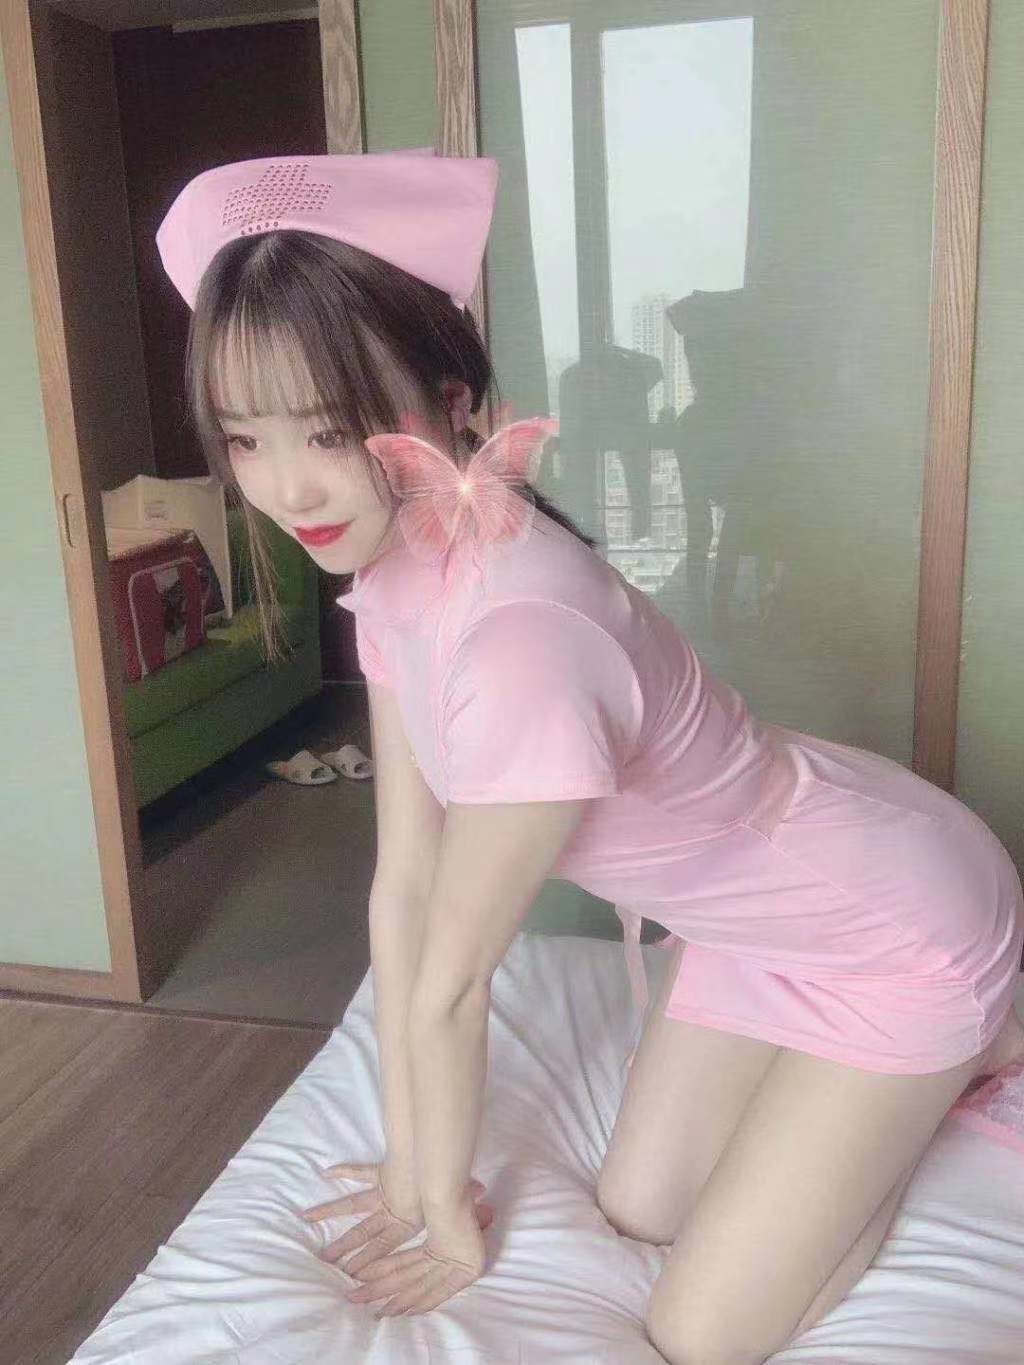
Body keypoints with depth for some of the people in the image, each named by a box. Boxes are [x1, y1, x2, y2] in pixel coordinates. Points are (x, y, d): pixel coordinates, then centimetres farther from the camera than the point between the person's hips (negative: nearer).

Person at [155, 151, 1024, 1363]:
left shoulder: (521, 636, -38)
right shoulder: (393, 573, -9)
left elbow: (452, 981, -23)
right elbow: (403, 890, -6)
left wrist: (449, 1207, -6)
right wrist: (414, 1171, 0)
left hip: (893, 925, -7)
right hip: (753, 922, 7)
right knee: (636, 1211, 15)